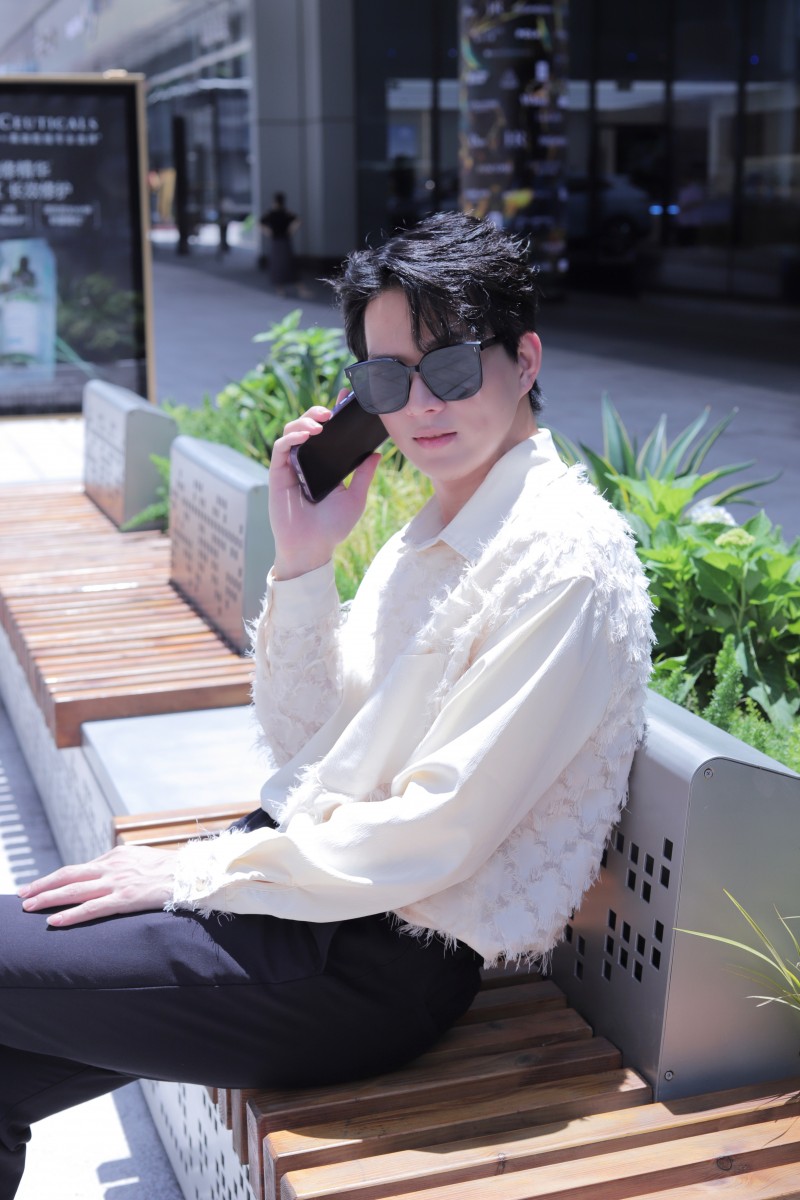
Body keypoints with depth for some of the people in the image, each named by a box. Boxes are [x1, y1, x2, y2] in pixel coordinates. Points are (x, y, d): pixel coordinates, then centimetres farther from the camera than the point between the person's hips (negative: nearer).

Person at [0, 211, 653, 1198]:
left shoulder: (564, 560, -18)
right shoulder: (438, 526, 10)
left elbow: (434, 836, -20)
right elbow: (308, 744, 10)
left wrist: (192, 873, -14)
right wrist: (301, 564, -3)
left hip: (383, 960, -8)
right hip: (308, 867, 8)